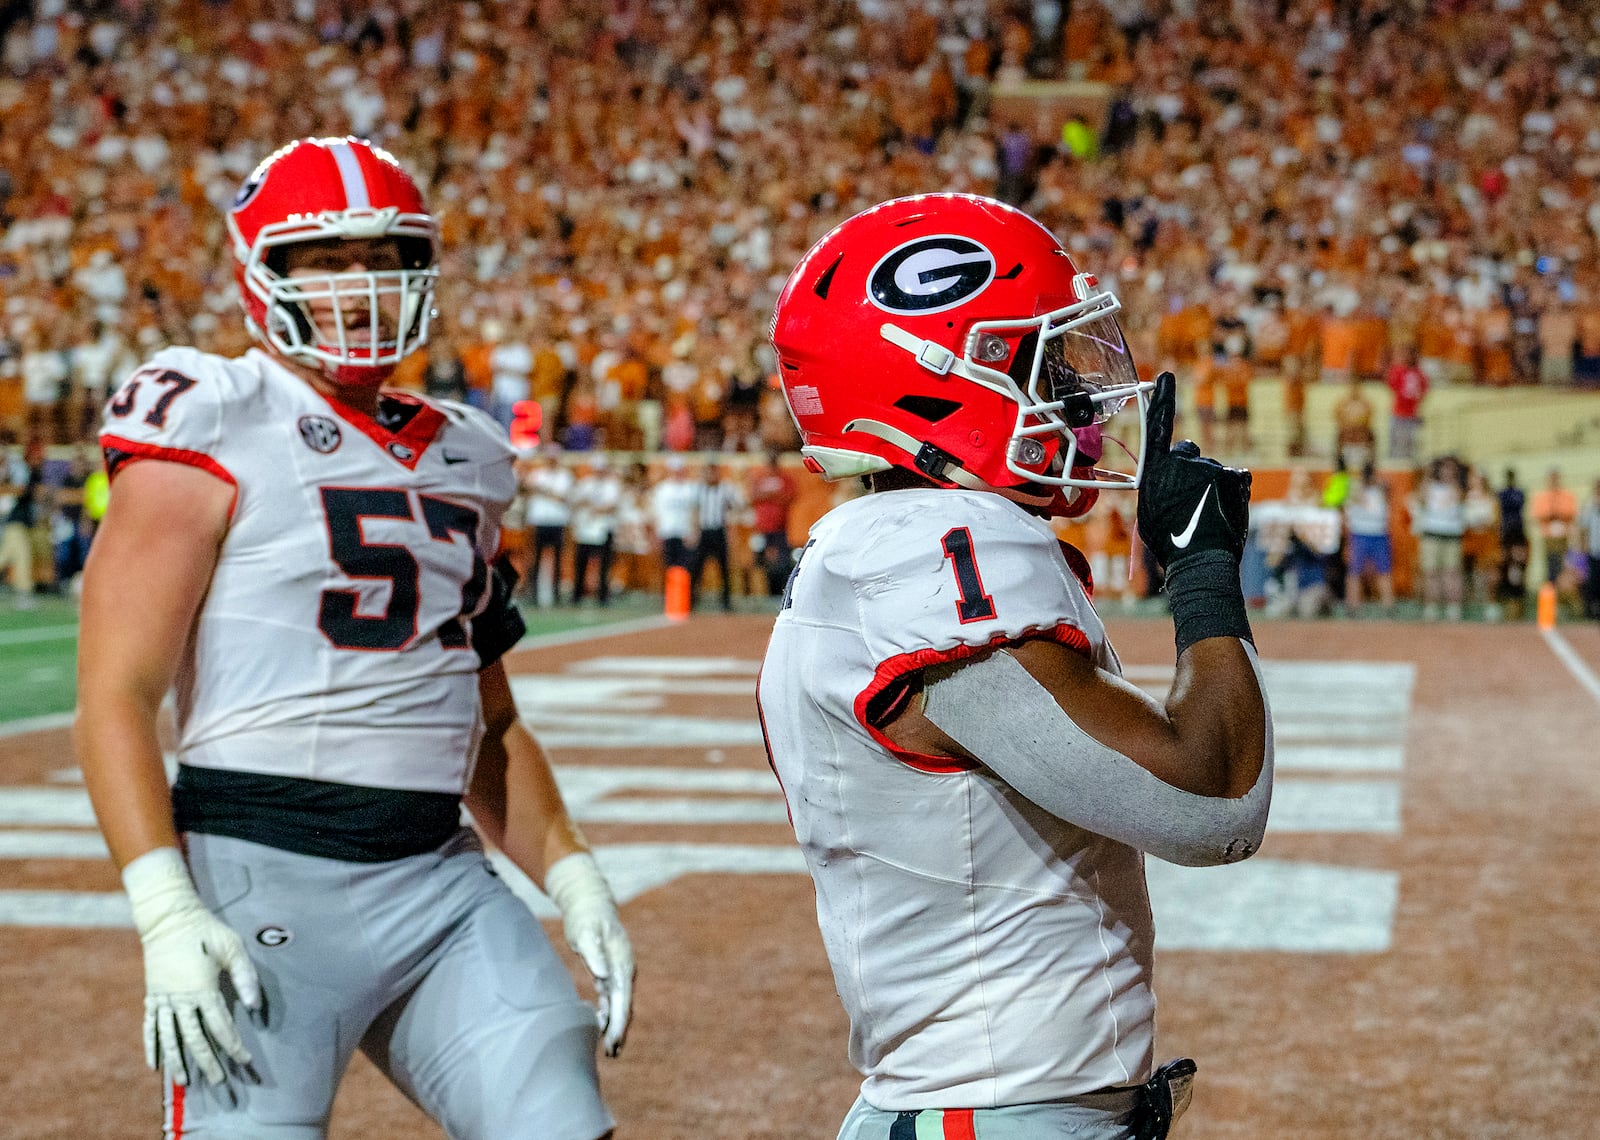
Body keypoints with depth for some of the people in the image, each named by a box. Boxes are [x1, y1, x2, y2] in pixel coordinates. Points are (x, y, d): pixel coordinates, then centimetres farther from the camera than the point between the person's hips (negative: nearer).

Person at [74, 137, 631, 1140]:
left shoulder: (459, 460, 16)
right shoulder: (212, 436, -4)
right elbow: (116, 698, -9)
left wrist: (573, 876, 12)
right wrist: (166, 913, -19)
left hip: (443, 878, 6)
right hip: (265, 881, -6)